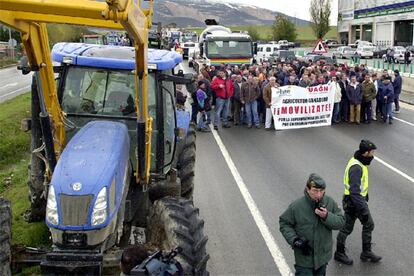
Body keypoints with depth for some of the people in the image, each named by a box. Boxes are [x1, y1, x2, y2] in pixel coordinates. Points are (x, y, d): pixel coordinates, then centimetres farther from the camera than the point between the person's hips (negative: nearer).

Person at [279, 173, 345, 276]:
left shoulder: (330, 202, -11)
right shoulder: (296, 206, -19)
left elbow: (341, 222, -7)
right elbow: (284, 223, -7)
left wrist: (327, 216, -25)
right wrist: (294, 240, -21)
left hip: (323, 255, 4)